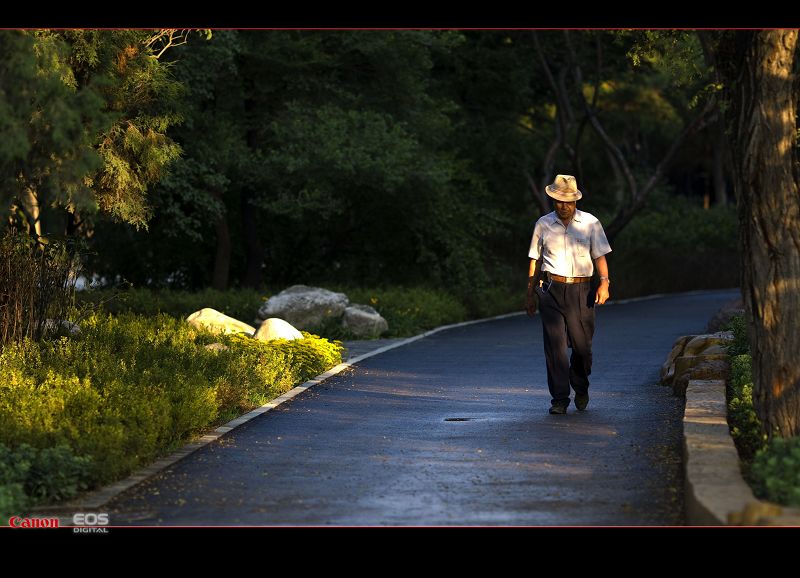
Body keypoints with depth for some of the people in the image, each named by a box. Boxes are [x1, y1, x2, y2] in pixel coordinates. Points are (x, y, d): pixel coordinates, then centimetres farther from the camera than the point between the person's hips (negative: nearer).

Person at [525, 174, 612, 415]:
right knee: (555, 344, -8)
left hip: (581, 290, 0)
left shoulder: (590, 223, 7)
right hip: (551, 289, 0)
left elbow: (600, 256, 3)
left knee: (582, 344, 0)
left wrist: (604, 282, -13)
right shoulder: (543, 224, 10)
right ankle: (559, 399, -5)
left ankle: (580, 388, 28)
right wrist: (530, 294, 14)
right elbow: (535, 261, 15)